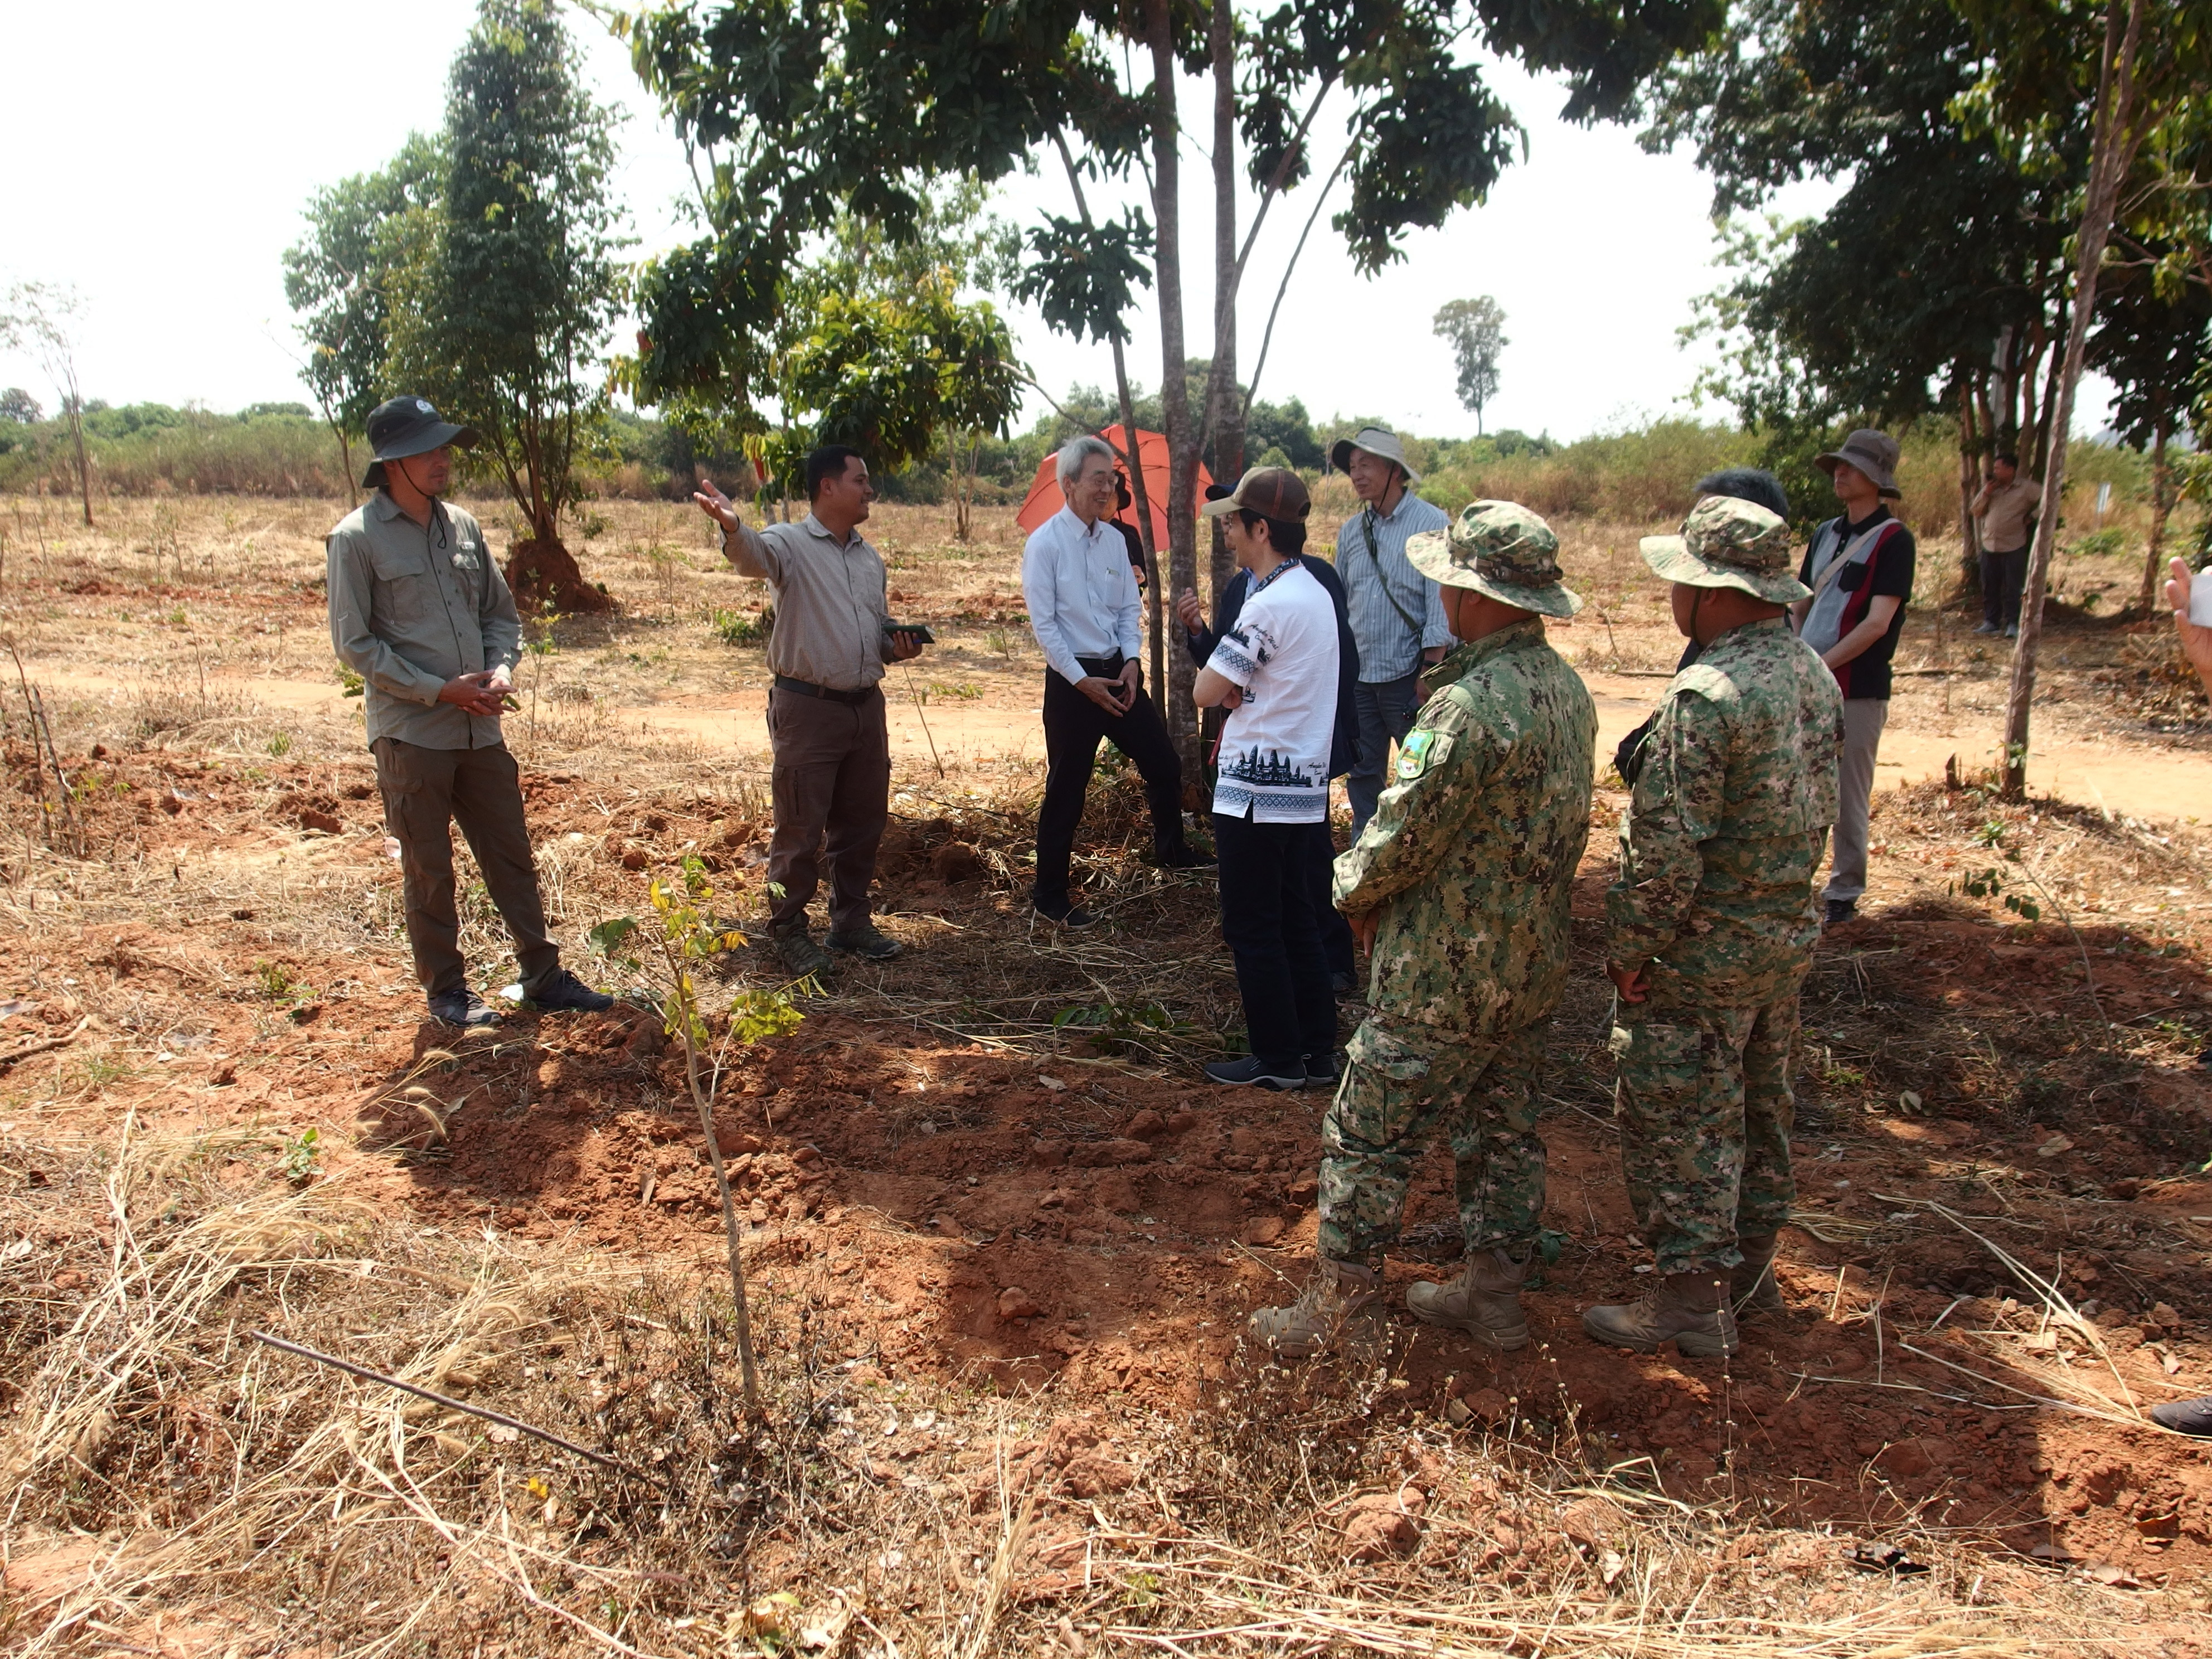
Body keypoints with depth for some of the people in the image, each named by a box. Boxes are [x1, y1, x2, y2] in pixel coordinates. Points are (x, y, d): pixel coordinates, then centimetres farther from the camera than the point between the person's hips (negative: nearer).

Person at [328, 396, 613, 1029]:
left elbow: (501, 613, 16)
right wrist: (438, 690, -16)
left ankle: (543, 975, 22)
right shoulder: (357, 538, -8)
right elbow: (354, 643, -10)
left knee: (513, 857, 11)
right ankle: (446, 989, 21)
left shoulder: (462, 526, 8)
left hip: (479, 730, 5)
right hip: (410, 733, -5)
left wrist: (501, 669, -4)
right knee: (428, 873, 8)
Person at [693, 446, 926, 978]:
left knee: (863, 822, 15)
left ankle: (851, 920, 30)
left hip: (866, 705, 7)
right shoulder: (790, 543, -7)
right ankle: (788, 931, 15)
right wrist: (733, 528, -54)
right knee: (800, 829, 1)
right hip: (807, 708, -7)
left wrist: (898, 645, 3)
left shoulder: (870, 559, 16)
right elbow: (754, 554, -31)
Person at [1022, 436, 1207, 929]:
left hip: (1119, 672, 6)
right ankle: (1050, 896, 15)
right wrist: (1083, 682, -16)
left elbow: (1130, 607, 11)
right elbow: (1044, 624, -14)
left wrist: (1131, 659, -5)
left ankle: (1170, 849, 40)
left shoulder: (1114, 539, 6)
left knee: (1164, 764, 14)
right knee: (1066, 790, 1)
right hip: (1071, 680, -6)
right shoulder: (1045, 544, -12)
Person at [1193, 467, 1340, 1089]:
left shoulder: (1269, 604, -19)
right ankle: (1317, 1051, 22)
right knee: (1296, 920, 15)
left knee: (1251, 927, 2)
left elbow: (1206, 692, -15)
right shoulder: (1315, 593, 12)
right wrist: (1240, 687, -2)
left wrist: (1225, 686, 5)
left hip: (1256, 786, -9)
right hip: (1305, 781, 9)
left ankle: (1277, 1060, 11)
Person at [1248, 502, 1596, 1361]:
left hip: (1442, 977, -9)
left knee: (1368, 1137, 5)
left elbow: (1399, 837, -22)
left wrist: (1353, 886, 1)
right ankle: (1493, 1294, 32)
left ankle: (1334, 1308, 15)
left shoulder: (1469, 708, -26)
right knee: (1505, 1132, 19)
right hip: (1533, 967, 9)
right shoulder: (1567, 688, 4)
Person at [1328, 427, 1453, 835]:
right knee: (1362, 775, 13)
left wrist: (1429, 673, -15)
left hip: (1407, 675, -5)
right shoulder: (1351, 531, 9)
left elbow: (1441, 603, -10)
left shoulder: (1431, 523, -7)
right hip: (1357, 676, 5)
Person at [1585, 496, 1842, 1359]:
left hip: (1702, 956, -9)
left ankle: (1693, 1296, 11)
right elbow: (1817, 812, 12)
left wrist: (1630, 951, -15)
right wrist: (1782, 905, 19)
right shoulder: (1815, 675, 4)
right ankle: (1748, 1266, 35)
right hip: (1787, 936, 9)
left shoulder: (1706, 694, -25)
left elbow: (1669, 851, -26)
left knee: (1675, 1117, 3)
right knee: (1758, 1105, 20)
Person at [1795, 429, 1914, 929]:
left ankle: (1845, 895, 15)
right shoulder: (1825, 533, 12)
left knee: (1848, 797, 2)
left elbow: (1877, 623, -17)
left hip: (1857, 691, -7)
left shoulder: (1892, 540, -9)